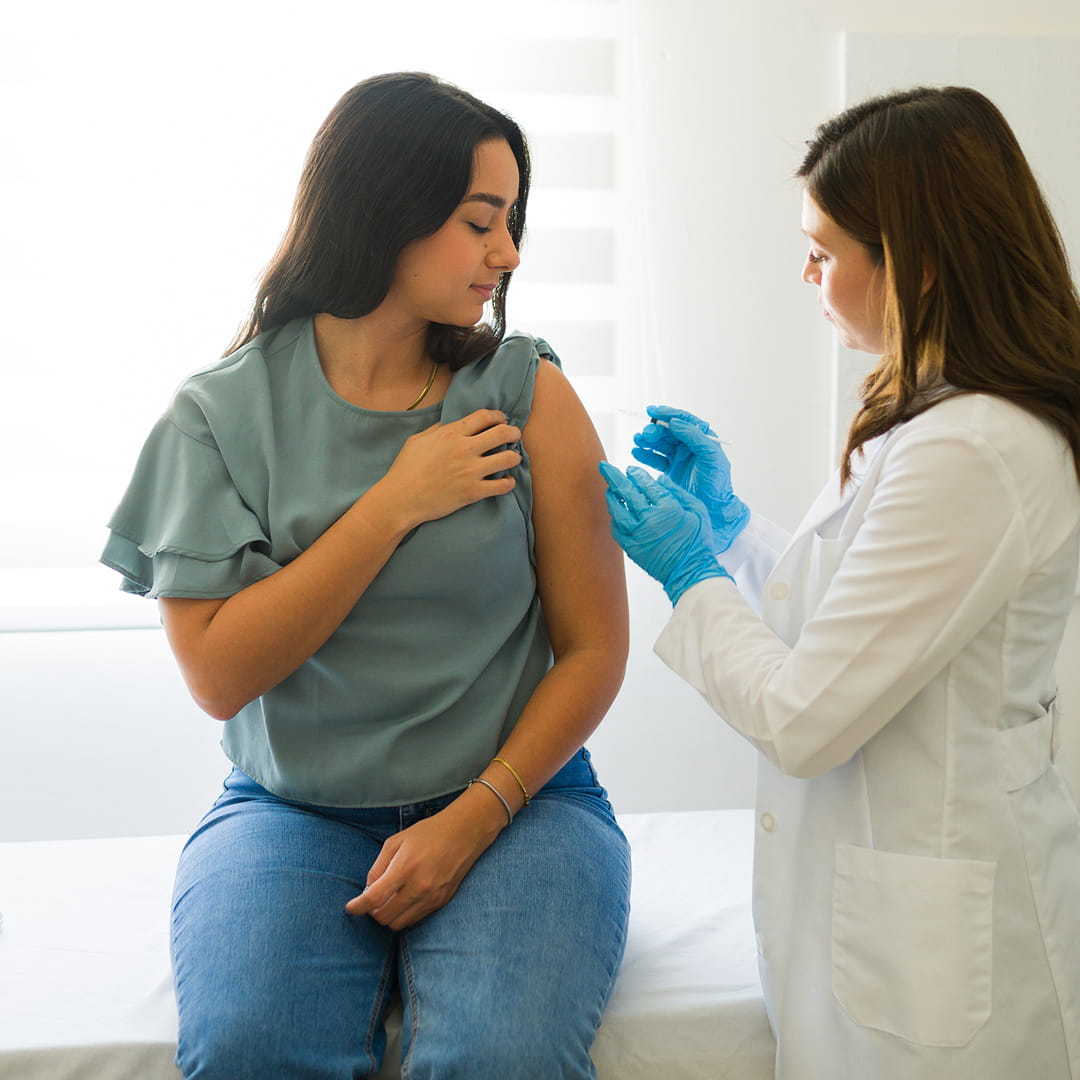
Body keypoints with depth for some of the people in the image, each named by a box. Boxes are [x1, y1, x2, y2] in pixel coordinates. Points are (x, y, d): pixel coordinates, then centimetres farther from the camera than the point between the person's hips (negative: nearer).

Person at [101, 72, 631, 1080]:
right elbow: (220, 675, -9)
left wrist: (474, 819, -12)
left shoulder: (528, 393, -1)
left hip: (511, 797, 0)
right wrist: (395, 506, -13)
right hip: (292, 809, 1)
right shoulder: (219, 412, -2)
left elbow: (594, 648, 0)